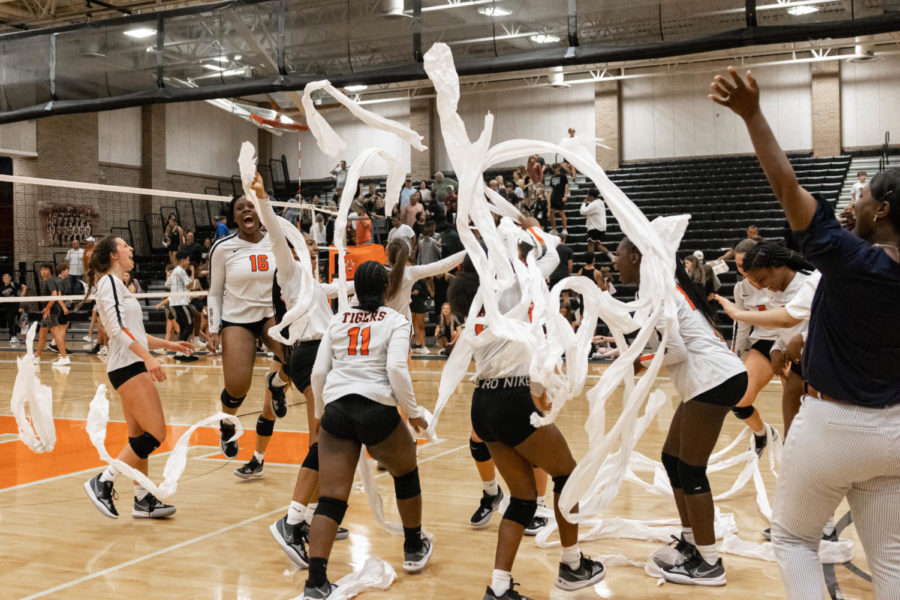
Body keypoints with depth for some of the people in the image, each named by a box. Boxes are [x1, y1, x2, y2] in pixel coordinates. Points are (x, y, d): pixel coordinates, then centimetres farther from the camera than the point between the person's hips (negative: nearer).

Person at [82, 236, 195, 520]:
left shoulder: (118, 285, 22)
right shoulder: (109, 281, -8)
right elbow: (118, 328, -20)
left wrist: (168, 344, 27)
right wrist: (148, 357, -27)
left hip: (133, 367, 10)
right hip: (128, 367, -10)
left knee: (139, 436, 9)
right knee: (156, 434, -13)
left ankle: (143, 500, 12)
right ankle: (102, 482, -7)